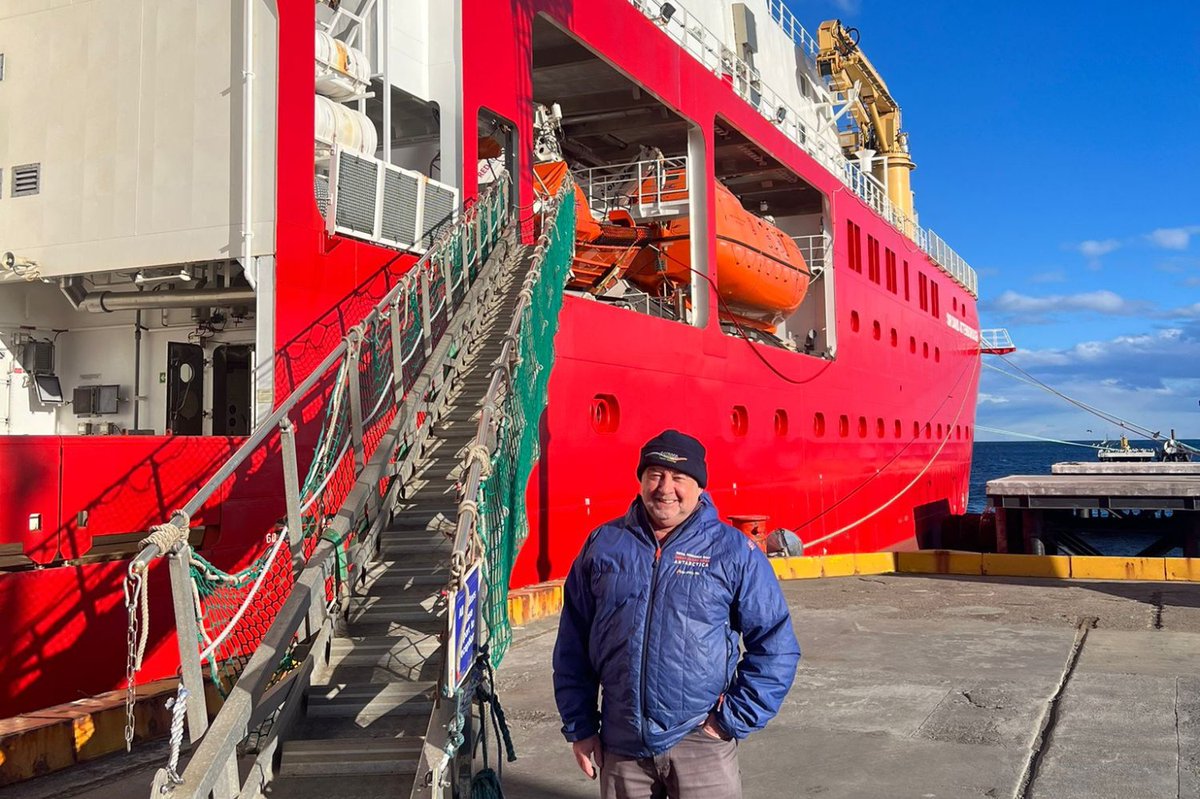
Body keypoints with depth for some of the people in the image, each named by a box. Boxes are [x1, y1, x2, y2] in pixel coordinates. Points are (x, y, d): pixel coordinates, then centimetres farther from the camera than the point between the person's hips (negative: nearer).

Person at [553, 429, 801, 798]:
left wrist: (735, 718, -5)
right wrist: (579, 727, 7)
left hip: (700, 741, -2)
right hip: (621, 743, 2)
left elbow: (776, 647, 0)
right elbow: (573, 643, 9)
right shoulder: (603, 544, 3)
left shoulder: (734, 551, -3)